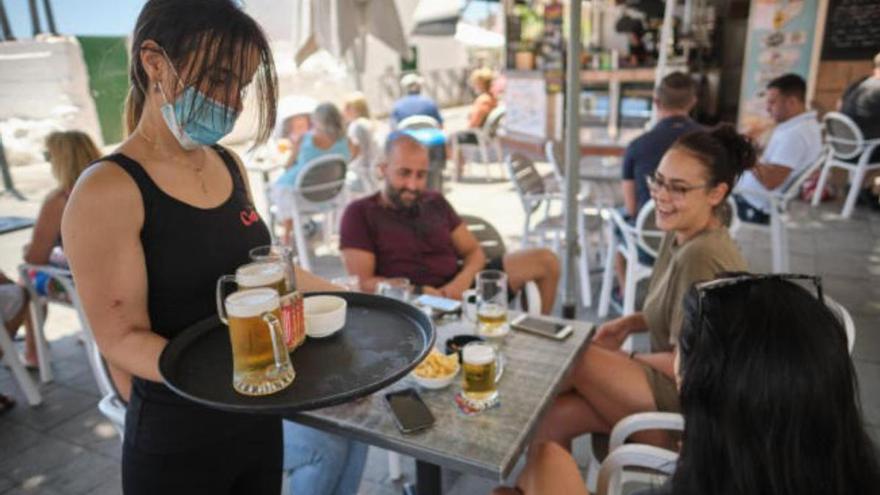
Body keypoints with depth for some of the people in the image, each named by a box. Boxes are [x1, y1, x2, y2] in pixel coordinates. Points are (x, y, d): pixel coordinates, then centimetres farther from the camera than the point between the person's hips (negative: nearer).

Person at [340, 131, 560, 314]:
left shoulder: (435, 202, 16)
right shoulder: (360, 214, 0)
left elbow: (474, 251, 16)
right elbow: (362, 282, -7)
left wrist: (463, 281, -8)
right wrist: (418, 293, -21)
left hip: (457, 289, 6)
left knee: (545, 260, -4)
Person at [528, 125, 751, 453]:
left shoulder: (702, 256, -24)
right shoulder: (679, 235, 4)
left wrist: (623, 360, -8)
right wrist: (629, 323, 1)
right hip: (672, 387, 8)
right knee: (553, 416, -9)